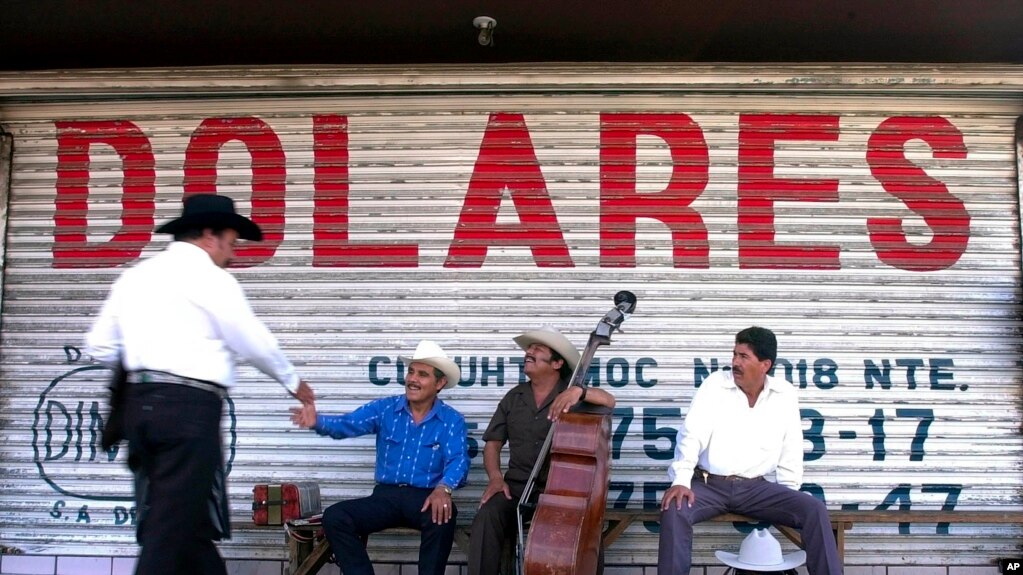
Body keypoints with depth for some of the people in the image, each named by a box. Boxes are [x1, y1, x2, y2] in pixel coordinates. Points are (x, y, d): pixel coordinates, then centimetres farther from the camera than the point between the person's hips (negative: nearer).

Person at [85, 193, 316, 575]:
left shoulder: (135, 275, 16)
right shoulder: (210, 278, -4)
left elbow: (100, 347, 14)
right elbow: (253, 341, -1)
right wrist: (292, 381, 15)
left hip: (142, 403, 8)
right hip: (188, 407, -7)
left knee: (187, 520, 13)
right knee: (173, 527, -4)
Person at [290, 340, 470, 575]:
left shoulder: (452, 420, -1)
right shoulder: (384, 408, 6)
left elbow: (457, 460, -15)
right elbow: (349, 424, -8)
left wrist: (443, 488, -38)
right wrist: (317, 421, -32)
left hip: (426, 497, -3)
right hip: (386, 495, 3)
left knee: (442, 515, -37)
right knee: (334, 517, -19)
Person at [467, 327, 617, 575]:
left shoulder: (571, 395, 5)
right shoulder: (514, 397, 15)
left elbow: (609, 401, -11)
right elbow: (493, 443, 14)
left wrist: (580, 391, -30)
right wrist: (495, 478, -4)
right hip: (518, 485, 3)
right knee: (486, 518, -27)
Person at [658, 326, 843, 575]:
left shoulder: (784, 394, 2)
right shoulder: (715, 384, -4)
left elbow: (791, 449, 8)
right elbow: (691, 435, -10)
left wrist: (786, 497, 3)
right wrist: (680, 481, -22)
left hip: (756, 487, 2)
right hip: (709, 484, -2)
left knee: (814, 509, -19)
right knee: (674, 509, -31)